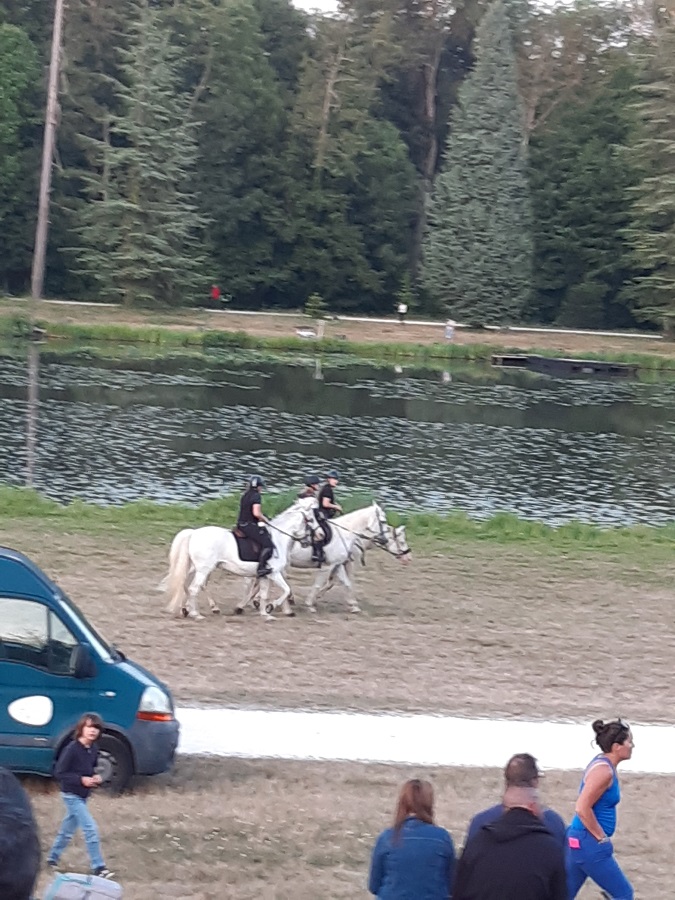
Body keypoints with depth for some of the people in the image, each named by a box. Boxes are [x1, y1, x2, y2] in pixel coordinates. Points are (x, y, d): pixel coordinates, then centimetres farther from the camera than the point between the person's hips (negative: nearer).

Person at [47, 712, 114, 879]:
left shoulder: (93, 749, 1)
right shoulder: (72, 749, -22)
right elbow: (59, 773, -20)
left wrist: (95, 777, -4)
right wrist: (81, 779, -25)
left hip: (82, 796, 8)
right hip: (72, 795, -8)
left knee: (67, 830, 19)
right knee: (91, 829, -11)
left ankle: (52, 858, 36)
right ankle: (98, 867, -5)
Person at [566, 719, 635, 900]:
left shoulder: (603, 764, 11)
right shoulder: (603, 770, -20)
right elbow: (583, 809, -25)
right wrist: (602, 838, -16)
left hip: (580, 840, 10)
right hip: (589, 844, -10)